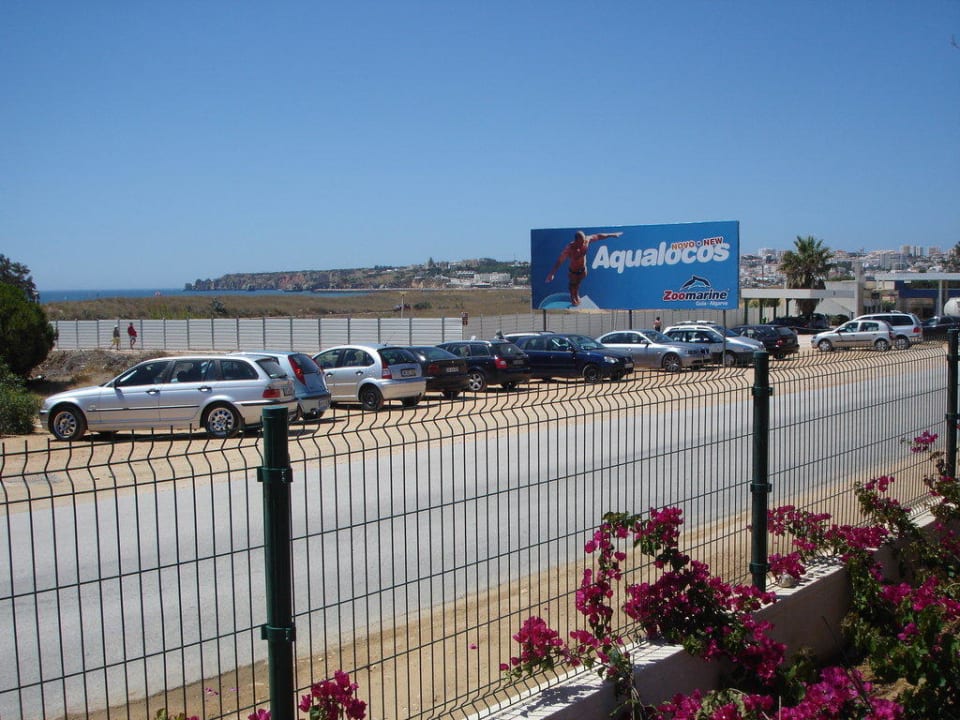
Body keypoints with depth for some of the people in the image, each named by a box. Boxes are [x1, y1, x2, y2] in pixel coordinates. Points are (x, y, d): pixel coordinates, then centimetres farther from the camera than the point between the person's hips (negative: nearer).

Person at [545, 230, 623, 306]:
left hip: (583, 269, 4)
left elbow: (598, 236, -9)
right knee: (573, 284, 26)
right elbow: (559, 261, -38)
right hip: (573, 271, -4)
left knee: (578, 283, 32)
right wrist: (552, 274, -44)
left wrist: (611, 235, 1)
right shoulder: (569, 248, -39)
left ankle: (577, 296, 63)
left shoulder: (587, 240, -25)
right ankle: (573, 298, 58)